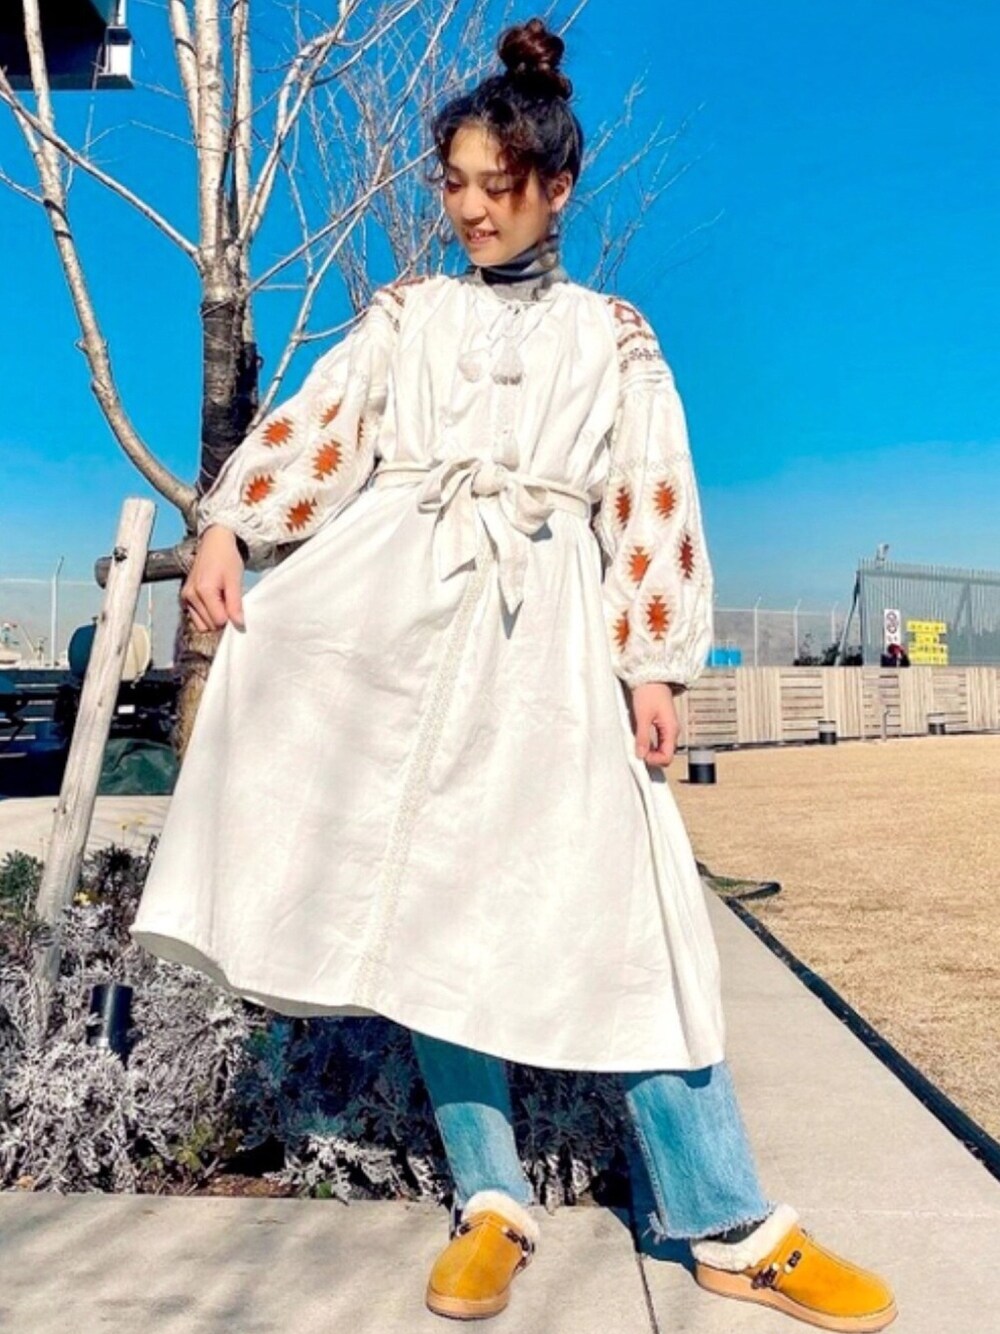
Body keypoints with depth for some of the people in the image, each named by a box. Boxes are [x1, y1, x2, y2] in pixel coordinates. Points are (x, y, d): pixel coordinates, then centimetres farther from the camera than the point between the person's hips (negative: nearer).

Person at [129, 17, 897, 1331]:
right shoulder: (406, 317, 17)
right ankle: (490, 1203, 13)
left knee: (622, 916, -4)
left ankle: (736, 1228, 5)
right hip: (405, 613, 2)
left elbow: (654, 504, 7)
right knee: (428, 904, 0)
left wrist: (655, 662, -3)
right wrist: (224, 528, -10)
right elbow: (315, 427, 6)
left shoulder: (615, 338, 14)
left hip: (548, 635, -1)